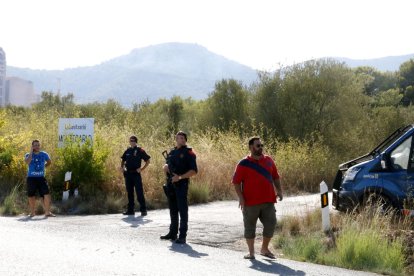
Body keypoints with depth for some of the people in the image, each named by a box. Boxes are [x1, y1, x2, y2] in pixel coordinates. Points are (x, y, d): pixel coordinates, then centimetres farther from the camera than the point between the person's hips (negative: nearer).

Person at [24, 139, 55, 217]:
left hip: (41, 178, 1)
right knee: (31, 196, 7)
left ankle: (47, 212, -7)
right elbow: (27, 162, -22)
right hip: (31, 178, -1)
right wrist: (31, 152, -14)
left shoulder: (44, 154, 7)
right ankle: (32, 212, 23)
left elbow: (49, 162, 26)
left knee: (46, 194, -12)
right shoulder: (28, 155, 1)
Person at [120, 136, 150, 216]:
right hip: (128, 174, 5)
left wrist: (142, 169, -10)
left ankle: (143, 210, -3)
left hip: (136, 174, -5)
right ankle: (130, 210, 15)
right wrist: (122, 167, 6)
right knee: (129, 192, 9)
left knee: (139, 192, -6)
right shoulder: (127, 151, 11)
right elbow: (123, 160, 23)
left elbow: (147, 161, -2)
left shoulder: (140, 150, -4)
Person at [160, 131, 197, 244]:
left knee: (182, 210, -5)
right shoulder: (171, 152, 15)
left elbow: (194, 171, -12)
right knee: (173, 209, 14)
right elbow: (167, 166, 26)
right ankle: (173, 233, 24)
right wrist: (165, 167, 1)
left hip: (181, 184, -7)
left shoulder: (188, 153, -5)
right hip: (170, 184, 7)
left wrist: (180, 177, -20)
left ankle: (182, 236, -3)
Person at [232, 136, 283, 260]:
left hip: (268, 201, 4)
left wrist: (279, 190, 5)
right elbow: (236, 181, -4)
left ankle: (264, 249, 22)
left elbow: (275, 177, 18)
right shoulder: (244, 164, -4)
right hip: (250, 202, -4)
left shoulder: (269, 161, 9)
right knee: (250, 227, 4)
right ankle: (251, 252, 16)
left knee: (271, 224, 4)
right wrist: (240, 197, -12)